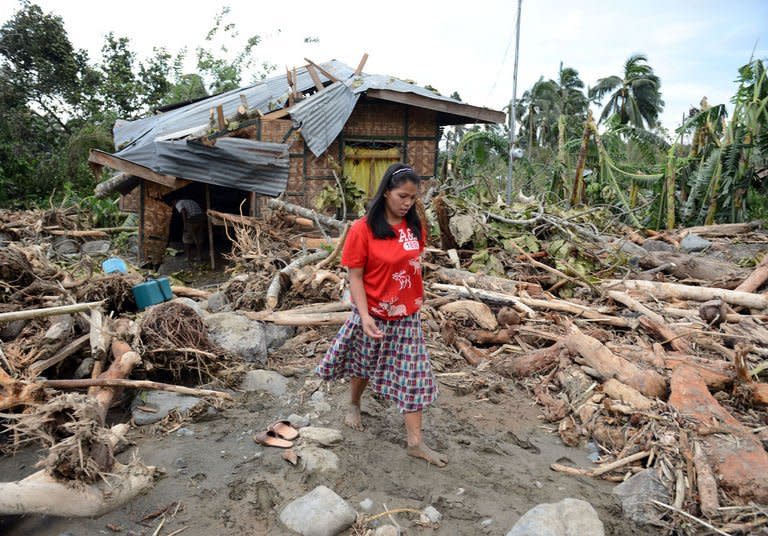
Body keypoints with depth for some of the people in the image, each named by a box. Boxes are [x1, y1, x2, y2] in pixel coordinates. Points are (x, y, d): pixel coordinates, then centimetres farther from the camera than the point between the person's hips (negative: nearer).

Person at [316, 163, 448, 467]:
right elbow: (355, 276, -15)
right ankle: (353, 405, 49)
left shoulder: (415, 227, -2)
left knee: (413, 376, 4)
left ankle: (415, 442, 14)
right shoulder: (363, 229, -17)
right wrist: (364, 315, -23)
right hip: (373, 314, -3)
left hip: (407, 316, 4)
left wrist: (417, 299, 10)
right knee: (362, 365, 20)